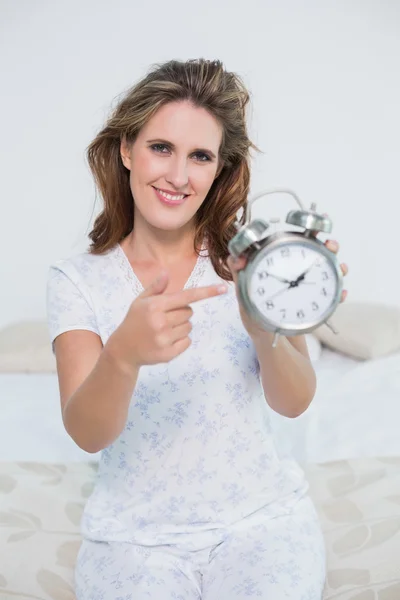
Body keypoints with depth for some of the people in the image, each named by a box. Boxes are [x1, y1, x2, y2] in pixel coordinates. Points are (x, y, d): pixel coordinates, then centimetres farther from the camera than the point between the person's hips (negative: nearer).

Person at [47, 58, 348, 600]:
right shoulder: (75, 280, -3)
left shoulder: (250, 257, -2)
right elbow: (88, 434, -14)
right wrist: (124, 354, -35)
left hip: (260, 519, 0)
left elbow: (293, 402, -11)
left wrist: (266, 331, -33)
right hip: (135, 534, 1)